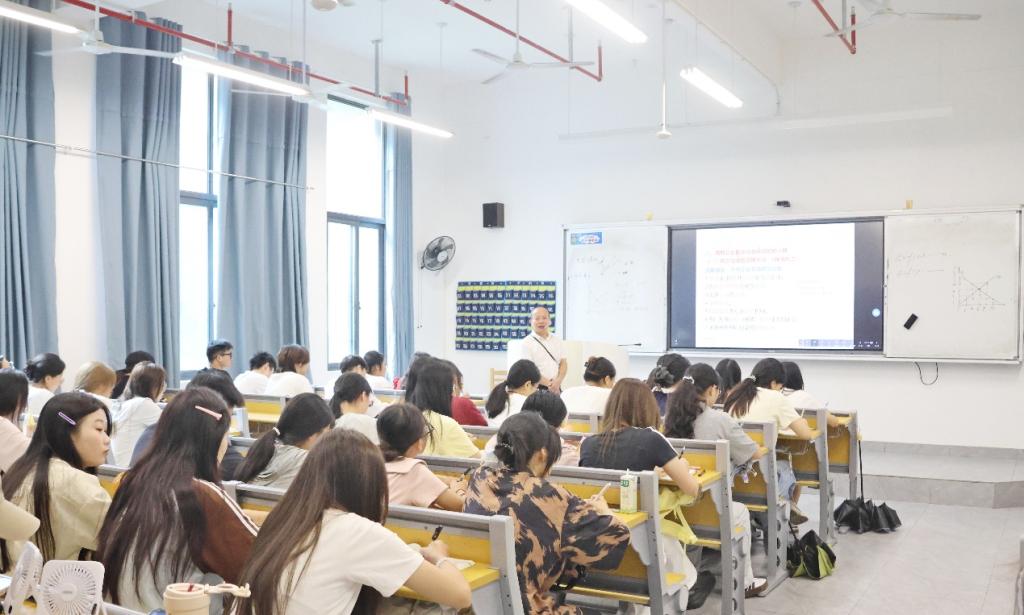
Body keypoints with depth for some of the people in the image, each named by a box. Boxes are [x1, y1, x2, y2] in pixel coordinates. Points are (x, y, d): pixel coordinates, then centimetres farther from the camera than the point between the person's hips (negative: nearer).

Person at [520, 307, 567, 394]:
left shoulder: (557, 340, 12)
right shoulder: (527, 343, -4)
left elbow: (563, 363, 11)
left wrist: (558, 381, -7)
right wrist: (549, 384, -15)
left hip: (556, 388, 4)